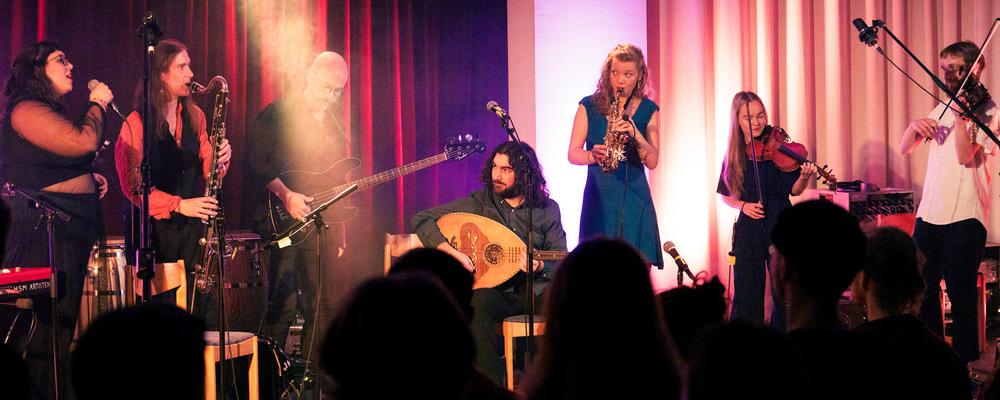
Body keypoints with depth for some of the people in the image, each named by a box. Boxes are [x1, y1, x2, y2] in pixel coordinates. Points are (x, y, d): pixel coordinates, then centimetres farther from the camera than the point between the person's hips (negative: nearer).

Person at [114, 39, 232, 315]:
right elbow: (132, 185, -11)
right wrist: (179, 204, -20)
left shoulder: (194, 116, 11)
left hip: (191, 227, 5)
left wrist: (220, 159, -9)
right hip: (153, 227, -5)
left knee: (197, 307, 0)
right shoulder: (136, 123, -8)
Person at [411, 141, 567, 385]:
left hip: (533, 290, 1)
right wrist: (452, 252, -14)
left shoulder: (548, 209, 6)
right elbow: (420, 220, -1)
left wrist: (541, 267, -18)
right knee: (479, 301, -36)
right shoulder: (478, 203, 2)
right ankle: (492, 382, -27)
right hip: (493, 290, -1)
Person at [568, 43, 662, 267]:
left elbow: (652, 162, 0)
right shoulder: (589, 106, 5)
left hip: (634, 199, 1)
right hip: (598, 197, -1)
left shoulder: (648, 110, 7)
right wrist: (594, 155, -19)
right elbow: (573, 154, 2)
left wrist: (635, 133, -17)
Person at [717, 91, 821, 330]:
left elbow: (793, 191, -4)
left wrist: (804, 177, -24)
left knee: (785, 292, -2)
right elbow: (725, 196, 13)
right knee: (747, 294, 4)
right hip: (748, 228, 2)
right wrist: (742, 205, -5)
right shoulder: (734, 154, 5)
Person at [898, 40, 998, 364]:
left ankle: (967, 364, 6)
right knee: (922, 289, 11)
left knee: (961, 295, -4)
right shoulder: (941, 110, 16)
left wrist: (960, 115, -24)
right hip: (929, 214, 7)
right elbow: (905, 149, 13)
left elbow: (965, 156, -16)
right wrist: (914, 125, -6)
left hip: (964, 216, -7)